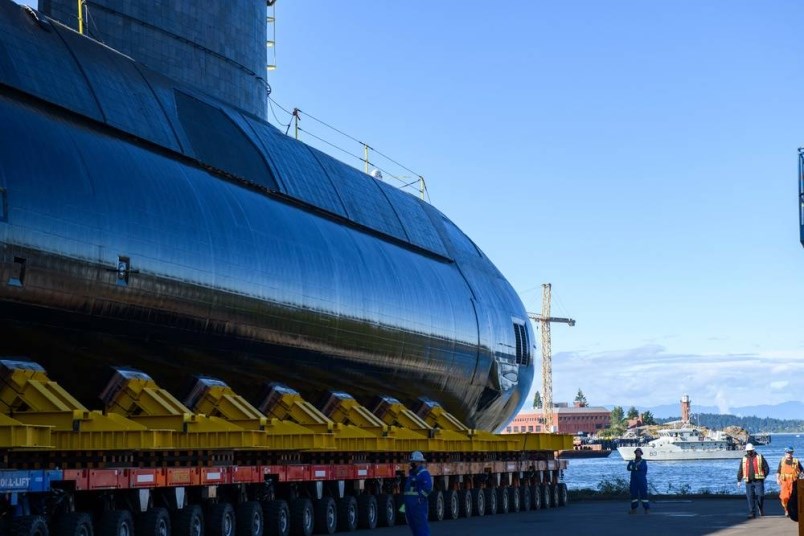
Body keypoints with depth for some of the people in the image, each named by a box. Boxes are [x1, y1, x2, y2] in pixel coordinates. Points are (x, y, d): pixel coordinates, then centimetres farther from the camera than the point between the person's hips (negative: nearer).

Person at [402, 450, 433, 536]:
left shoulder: (423, 473, -8)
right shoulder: (411, 473, 20)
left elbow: (428, 488, -19)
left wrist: (420, 497, -20)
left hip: (418, 504, -9)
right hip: (409, 504, 9)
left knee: (422, 525, -9)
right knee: (413, 525, 11)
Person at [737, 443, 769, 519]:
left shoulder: (760, 457, 4)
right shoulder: (744, 459, 12)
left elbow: (766, 468, 6)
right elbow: (740, 471, 16)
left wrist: (763, 476, 1)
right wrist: (739, 480, 13)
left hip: (758, 481, -3)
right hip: (749, 481, 3)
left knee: (760, 495, -8)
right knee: (750, 497, -1)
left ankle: (761, 509, 17)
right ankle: (752, 513, 4)